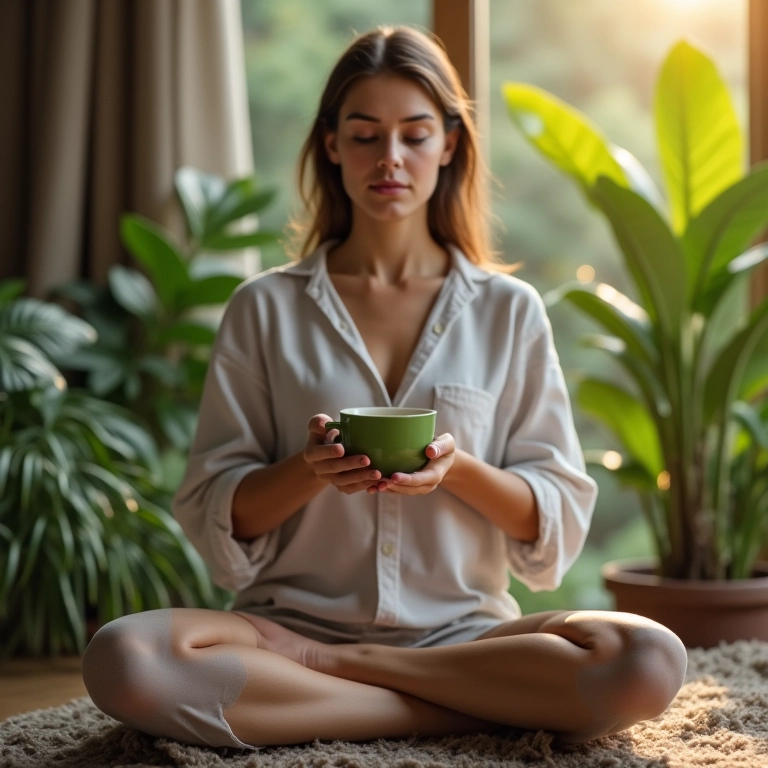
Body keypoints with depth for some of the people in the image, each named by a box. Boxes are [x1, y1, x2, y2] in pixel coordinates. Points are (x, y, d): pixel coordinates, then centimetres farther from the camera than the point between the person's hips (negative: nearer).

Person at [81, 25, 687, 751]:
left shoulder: (509, 311, 7)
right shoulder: (265, 308, 6)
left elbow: (558, 522, 6)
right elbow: (213, 517, 4)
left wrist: (458, 468, -14)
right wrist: (308, 469, -17)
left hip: (464, 629, 1)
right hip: (295, 617, 0)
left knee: (648, 660, -29)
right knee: (124, 662, -32)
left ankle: (318, 666, -14)